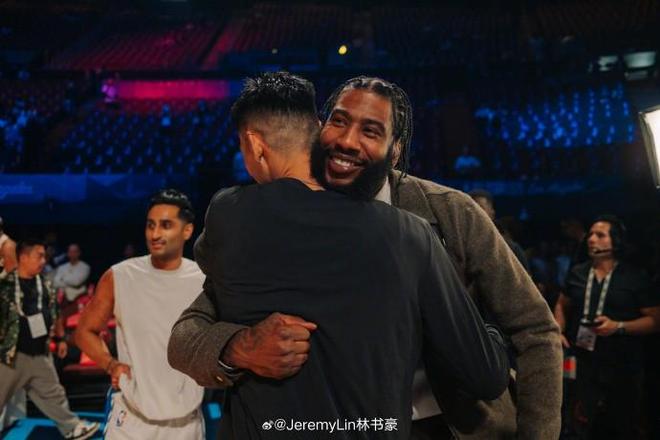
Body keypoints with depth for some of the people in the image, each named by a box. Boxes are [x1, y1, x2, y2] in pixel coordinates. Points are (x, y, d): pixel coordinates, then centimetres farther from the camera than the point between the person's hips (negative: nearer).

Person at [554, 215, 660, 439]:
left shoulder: (636, 277, -5)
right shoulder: (577, 273, 5)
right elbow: (562, 305, 16)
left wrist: (618, 327, -19)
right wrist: (559, 332, 0)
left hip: (623, 366, -2)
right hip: (583, 362, 2)